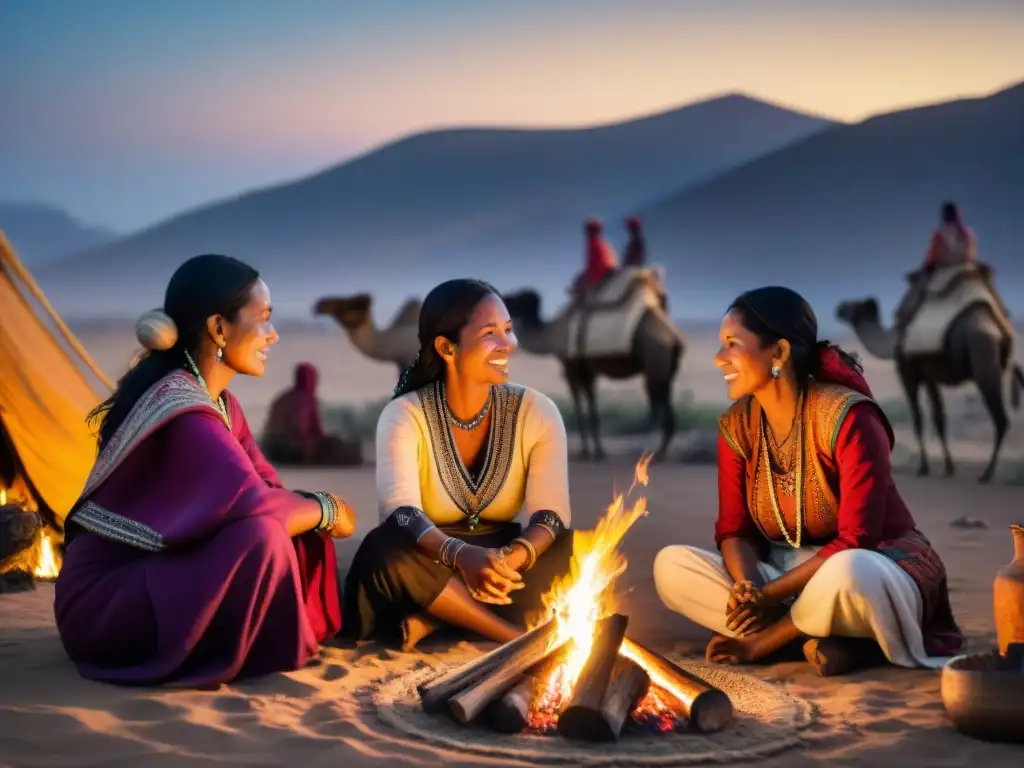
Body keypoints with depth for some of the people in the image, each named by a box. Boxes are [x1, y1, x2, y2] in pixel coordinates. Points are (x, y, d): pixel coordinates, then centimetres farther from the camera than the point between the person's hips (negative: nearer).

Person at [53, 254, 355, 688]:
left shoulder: (217, 402, 8)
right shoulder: (180, 409, -23)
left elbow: (266, 488, 9)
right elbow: (253, 504, -32)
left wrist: (314, 509, -12)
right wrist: (326, 511, -14)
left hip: (152, 578, 10)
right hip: (102, 601, -10)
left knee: (301, 524, 4)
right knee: (261, 536, -28)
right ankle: (234, 655, -8)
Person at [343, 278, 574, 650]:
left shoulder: (536, 411, -6)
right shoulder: (404, 415, -12)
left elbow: (550, 515, -17)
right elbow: (399, 513, -27)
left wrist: (507, 562, -40)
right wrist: (461, 555, -48)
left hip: (508, 559, 2)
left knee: (571, 554, -28)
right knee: (383, 551, -34)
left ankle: (431, 620, -25)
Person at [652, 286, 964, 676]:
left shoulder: (848, 417, -20)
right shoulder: (736, 425, -1)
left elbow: (854, 542, -22)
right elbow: (734, 530, -1)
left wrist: (768, 594, -26)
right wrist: (749, 589, -23)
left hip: (872, 566, -7)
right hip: (786, 575, 7)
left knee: (846, 575, -43)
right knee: (671, 565, -15)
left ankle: (765, 639, -16)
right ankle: (820, 640, -22)